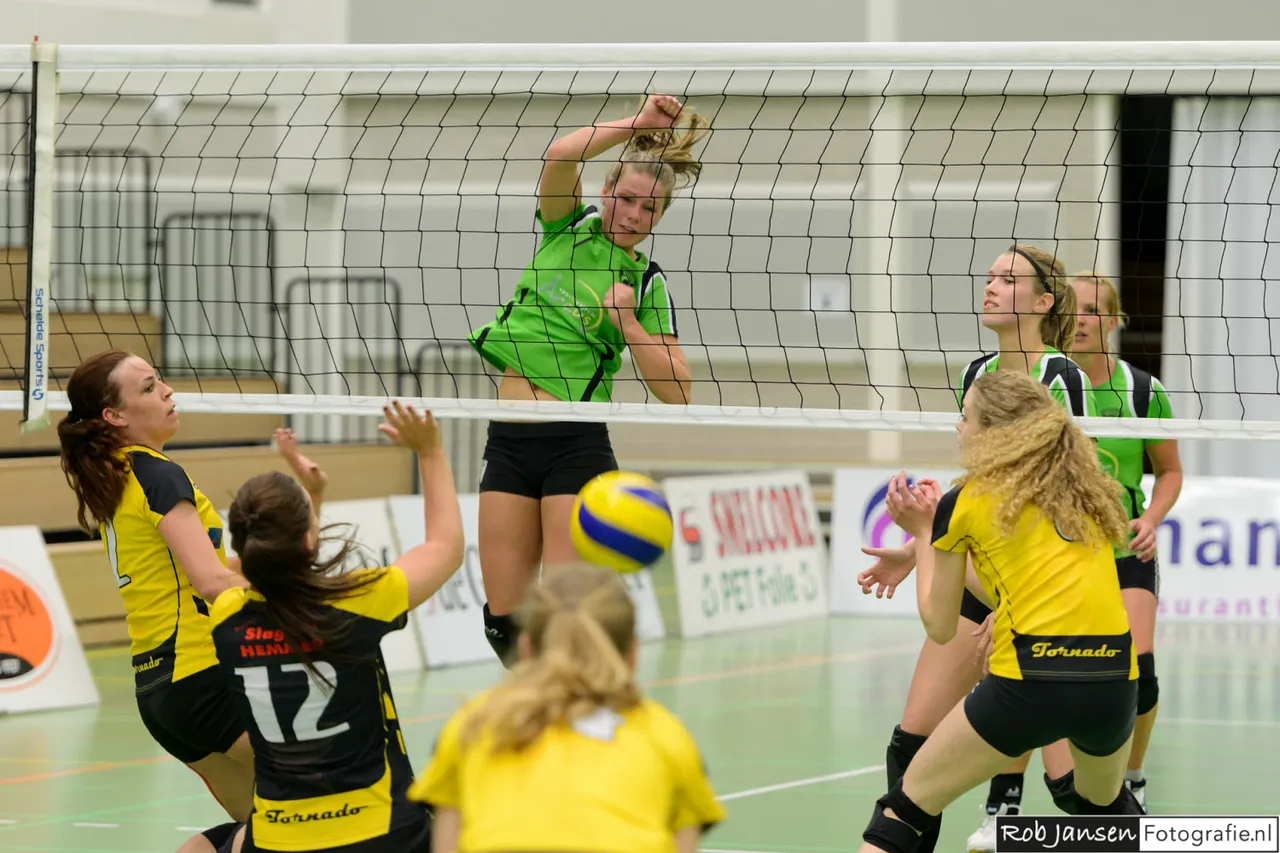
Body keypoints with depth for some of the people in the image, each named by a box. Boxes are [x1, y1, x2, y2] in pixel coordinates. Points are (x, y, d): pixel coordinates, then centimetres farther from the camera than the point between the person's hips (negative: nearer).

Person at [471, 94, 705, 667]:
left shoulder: (648, 284, 4)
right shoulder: (568, 227, 8)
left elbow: (677, 392, -3)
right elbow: (560, 157, -13)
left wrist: (626, 321, -10)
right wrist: (637, 124, -12)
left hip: (576, 447, -3)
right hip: (508, 442, 3)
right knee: (503, 620, 2)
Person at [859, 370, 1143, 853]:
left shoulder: (965, 503, 4)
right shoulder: (1083, 491, 18)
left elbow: (939, 626, 12)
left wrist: (921, 534, 24)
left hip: (1033, 679, -5)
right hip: (1114, 679, 5)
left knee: (905, 809, 6)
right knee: (1105, 804, 35)